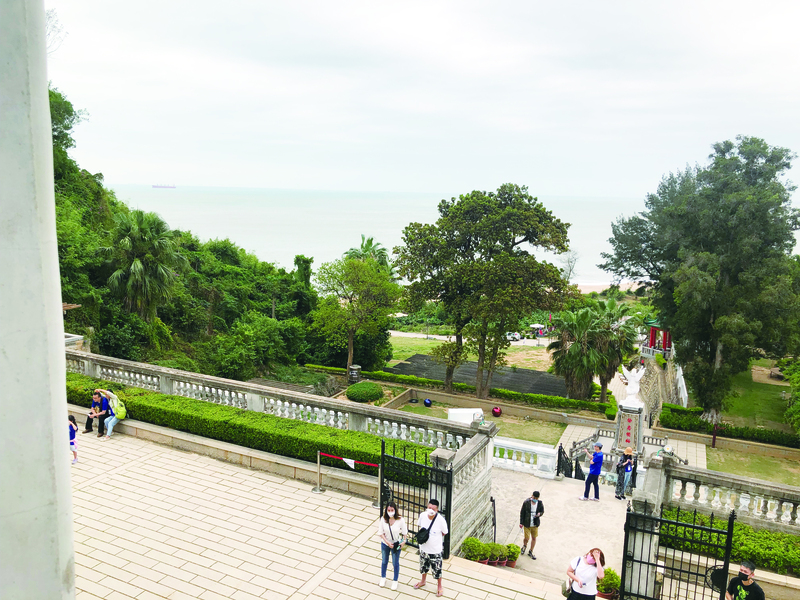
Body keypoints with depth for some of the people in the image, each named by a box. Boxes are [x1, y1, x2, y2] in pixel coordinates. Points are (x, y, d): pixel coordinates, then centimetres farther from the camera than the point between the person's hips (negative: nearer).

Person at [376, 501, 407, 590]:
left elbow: (404, 532, -8)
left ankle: (395, 581, 39)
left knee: (395, 563, 15)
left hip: (396, 544, -2)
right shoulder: (383, 519, -21)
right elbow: (380, 533, -13)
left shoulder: (400, 520, -23)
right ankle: (383, 578, 48)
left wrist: (403, 541, -17)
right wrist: (388, 542, -18)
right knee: (384, 561, 23)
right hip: (385, 544, 2)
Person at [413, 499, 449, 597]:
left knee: (437, 570, 15)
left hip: (435, 550, -4)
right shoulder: (423, 515, -16)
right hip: (424, 547, 4)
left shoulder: (441, 520, -27)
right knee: (423, 566, 27)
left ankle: (439, 586, 41)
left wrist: (433, 537, -10)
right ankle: (422, 581, 54)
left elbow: (444, 533, -10)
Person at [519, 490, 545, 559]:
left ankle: (530, 552, 33)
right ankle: (524, 546, 35)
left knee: (534, 538, 11)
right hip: (527, 524, -3)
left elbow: (542, 511, 9)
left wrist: (539, 513, -17)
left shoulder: (540, 503, -7)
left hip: (535, 524, 3)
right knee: (526, 538, -1)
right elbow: (522, 512, -6)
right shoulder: (526, 502, -14)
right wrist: (521, 523, -6)